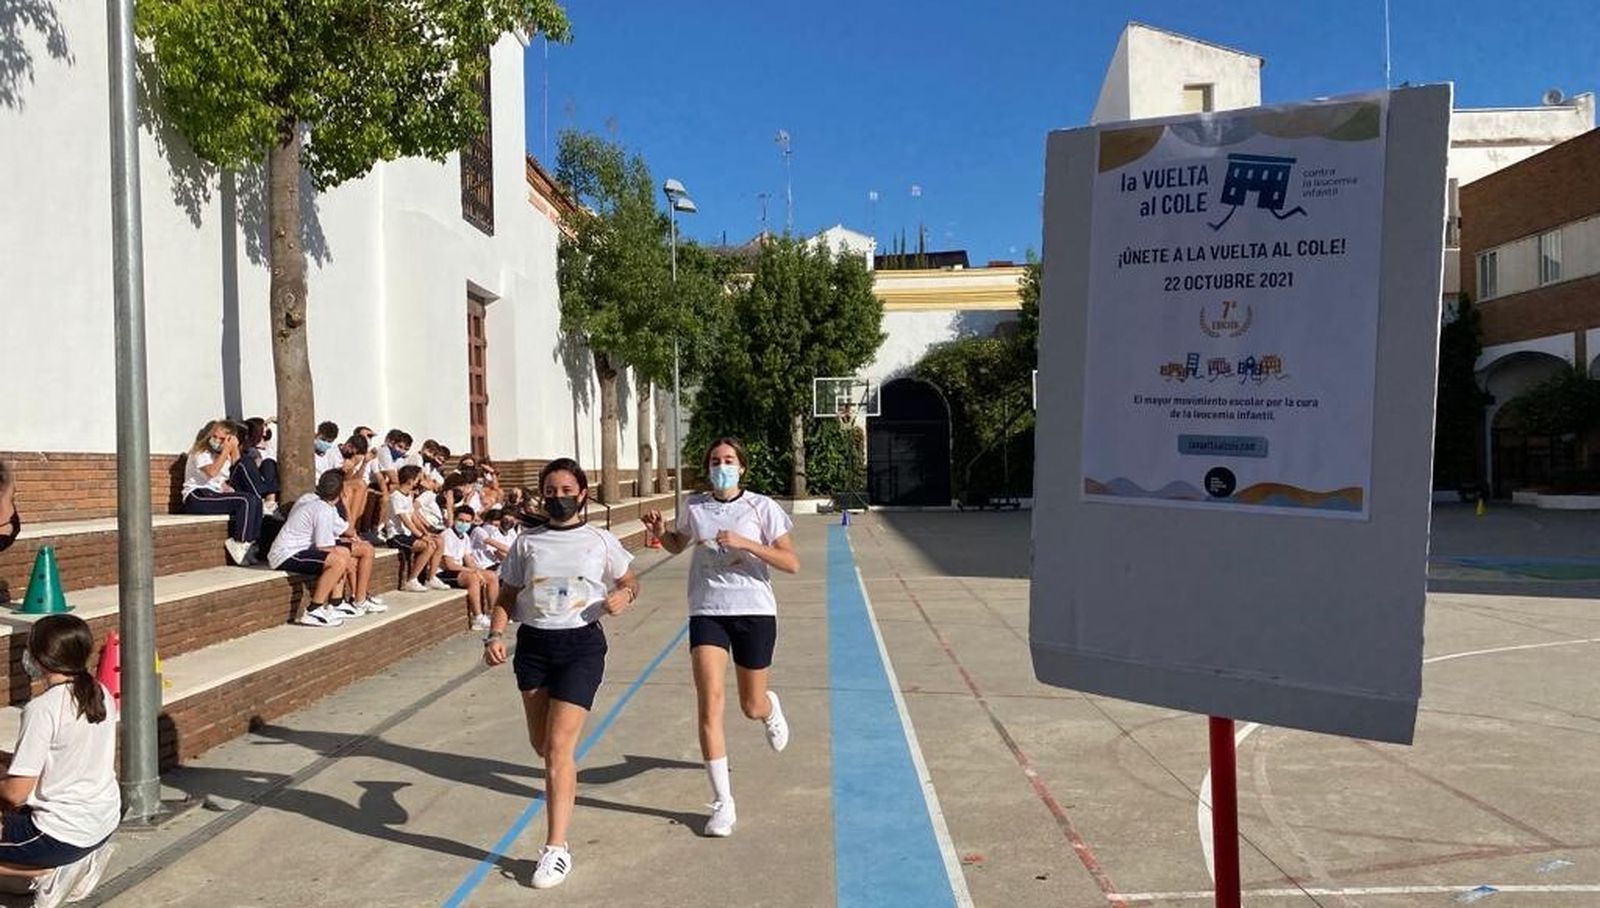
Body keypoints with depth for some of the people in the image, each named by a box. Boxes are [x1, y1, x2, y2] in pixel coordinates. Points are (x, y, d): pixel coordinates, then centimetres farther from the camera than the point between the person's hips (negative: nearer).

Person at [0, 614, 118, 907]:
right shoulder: (101, 694, 0)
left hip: (62, 834, -7)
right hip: (106, 821, 7)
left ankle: (49, 873, 2)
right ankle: (80, 861, 13)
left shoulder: (43, 709, -21)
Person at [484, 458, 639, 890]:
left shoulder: (601, 540, 2)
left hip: (581, 644, -3)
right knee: (543, 745, 14)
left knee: (559, 747, -10)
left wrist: (624, 595, -11)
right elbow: (507, 596, 11)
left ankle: (556, 849, -4)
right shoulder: (526, 543, 6)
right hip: (533, 644, 3)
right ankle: (564, 784, 50)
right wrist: (495, 635, -6)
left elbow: (630, 582, 12)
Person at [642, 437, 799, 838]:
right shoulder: (694, 506, 4)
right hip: (707, 612, 1)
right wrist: (660, 531, 1)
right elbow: (677, 545, 23)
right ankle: (722, 803, -3)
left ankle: (771, 709, 51)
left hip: (755, 612, -1)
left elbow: (792, 563, -10)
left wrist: (746, 543, -22)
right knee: (710, 702, -13)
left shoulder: (761, 506, -5)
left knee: (752, 708, 10)